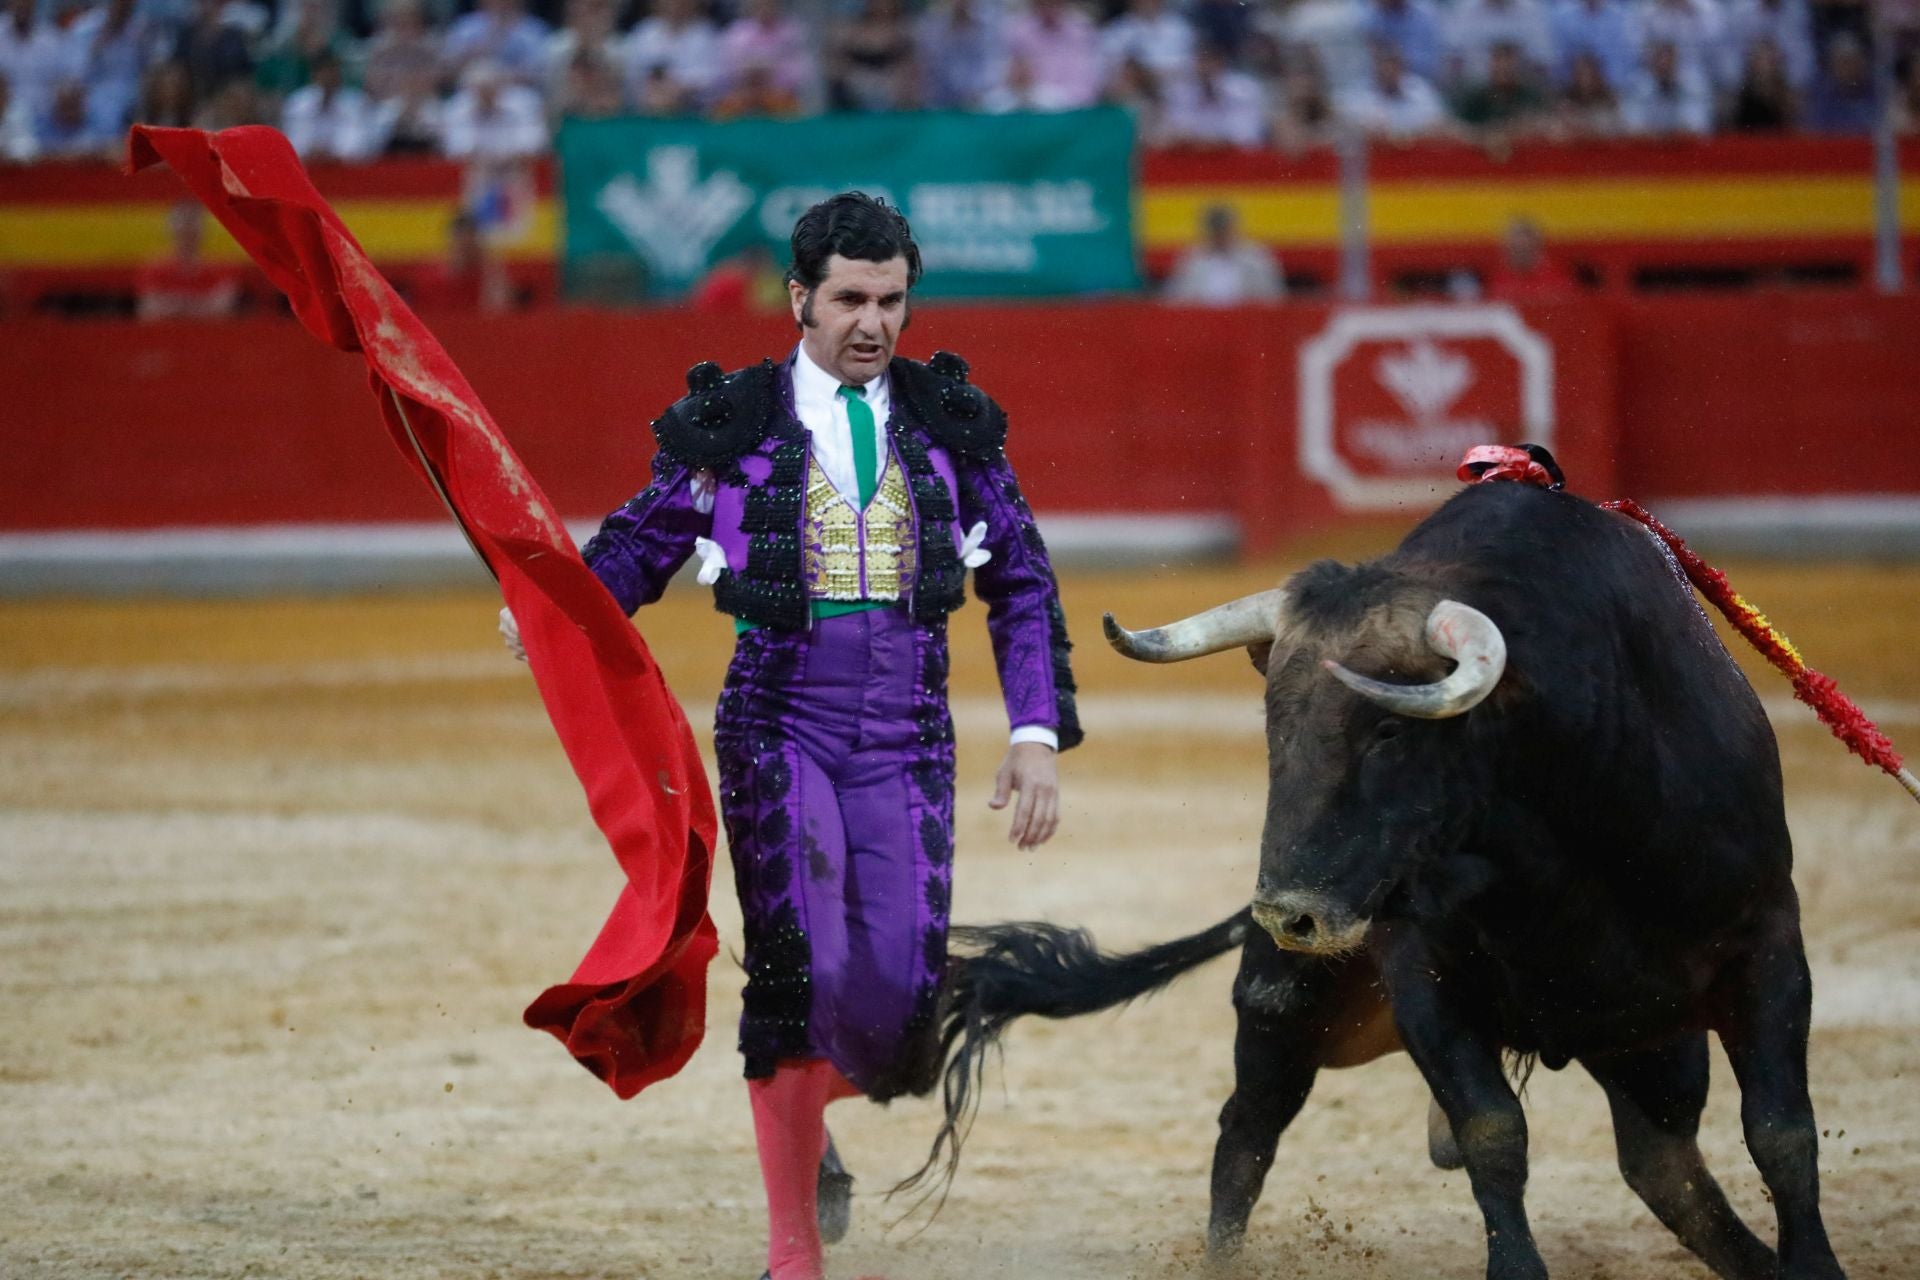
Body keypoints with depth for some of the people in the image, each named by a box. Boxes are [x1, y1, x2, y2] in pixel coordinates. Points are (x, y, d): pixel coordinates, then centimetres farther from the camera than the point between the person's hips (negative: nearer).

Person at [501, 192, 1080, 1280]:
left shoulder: (950, 423, 9)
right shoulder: (735, 424, 4)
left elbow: (1024, 585, 12)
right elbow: (639, 544, 8)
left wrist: (1040, 735, 4)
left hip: (909, 742, 2)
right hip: (780, 727, -2)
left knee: (902, 1001, -10)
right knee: (798, 970, -14)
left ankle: (808, 1105, 28)